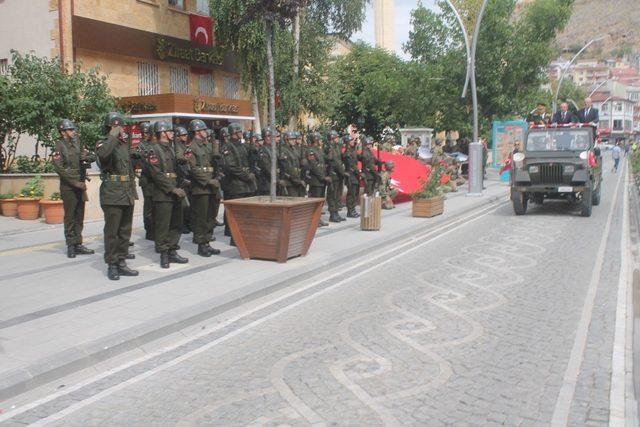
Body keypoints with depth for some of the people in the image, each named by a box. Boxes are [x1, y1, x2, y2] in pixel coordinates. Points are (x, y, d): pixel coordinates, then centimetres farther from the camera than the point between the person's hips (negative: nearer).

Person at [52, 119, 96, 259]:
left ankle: (78, 244, 18)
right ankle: (71, 246, 6)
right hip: (68, 187, -7)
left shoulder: (76, 145, 12)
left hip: (80, 186, 7)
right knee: (70, 217, -1)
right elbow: (59, 168, -16)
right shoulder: (59, 147, -8)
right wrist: (76, 182, -18)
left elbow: (93, 156, 14)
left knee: (79, 217, 10)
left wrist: (87, 157, -10)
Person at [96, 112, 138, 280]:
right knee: (112, 231, -2)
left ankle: (121, 262, 20)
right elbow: (103, 154, -31)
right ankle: (112, 265, 6)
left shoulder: (126, 143, 15)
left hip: (128, 193, 7)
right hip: (112, 193, -7)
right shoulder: (103, 144, -5)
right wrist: (113, 136, -21)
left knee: (125, 231, 11)